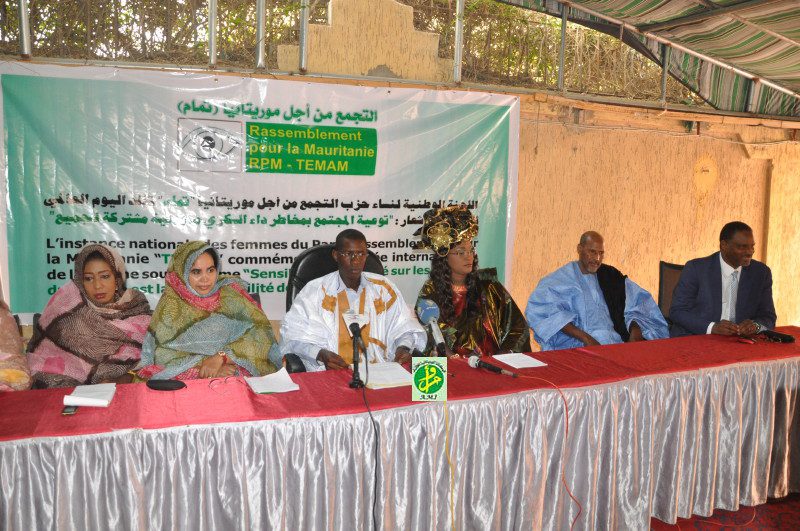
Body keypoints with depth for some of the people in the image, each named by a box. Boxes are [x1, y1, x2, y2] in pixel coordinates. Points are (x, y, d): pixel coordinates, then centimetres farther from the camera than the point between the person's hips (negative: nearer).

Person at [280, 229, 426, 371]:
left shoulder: (383, 288, 14)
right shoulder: (315, 291, 5)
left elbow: (404, 327, 18)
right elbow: (293, 335, 1)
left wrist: (403, 348, -4)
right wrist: (321, 354, -17)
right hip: (331, 373, -1)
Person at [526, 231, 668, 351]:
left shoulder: (611, 276, 18)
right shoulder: (560, 279, 4)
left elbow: (639, 304, 15)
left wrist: (635, 332, -7)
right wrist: (585, 338, -20)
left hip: (615, 342, 5)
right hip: (577, 345, -5)